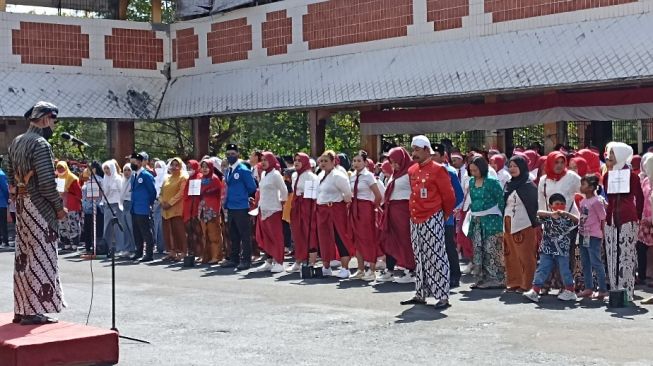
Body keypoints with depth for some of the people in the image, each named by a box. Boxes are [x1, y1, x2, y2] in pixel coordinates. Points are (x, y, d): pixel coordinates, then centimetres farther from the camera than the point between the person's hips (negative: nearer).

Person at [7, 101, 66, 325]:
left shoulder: (16, 142, 13)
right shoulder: (40, 144, -15)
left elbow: (10, 174, 18)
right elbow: (47, 182, -20)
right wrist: (59, 207, -10)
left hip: (21, 205, 9)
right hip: (39, 207, -9)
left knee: (23, 257, 12)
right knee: (40, 257, -4)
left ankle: (21, 309, 17)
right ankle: (34, 311, -3)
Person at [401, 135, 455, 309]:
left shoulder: (437, 170, -9)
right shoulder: (412, 171, 11)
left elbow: (449, 196, -6)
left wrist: (445, 214, 4)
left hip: (432, 221, -7)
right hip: (415, 221, 7)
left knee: (436, 258, -6)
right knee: (419, 259, 12)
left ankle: (443, 297, -3)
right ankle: (420, 294, 20)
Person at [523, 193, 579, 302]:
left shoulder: (567, 218, 4)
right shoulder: (547, 217, 2)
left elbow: (577, 220, -12)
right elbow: (539, 213, -16)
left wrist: (566, 213, -25)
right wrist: (552, 213, -32)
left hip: (562, 251, 0)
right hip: (547, 250, 0)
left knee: (565, 271, 3)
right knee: (542, 270, -2)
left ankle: (570, 291, 16)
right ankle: (534, 291, -3)